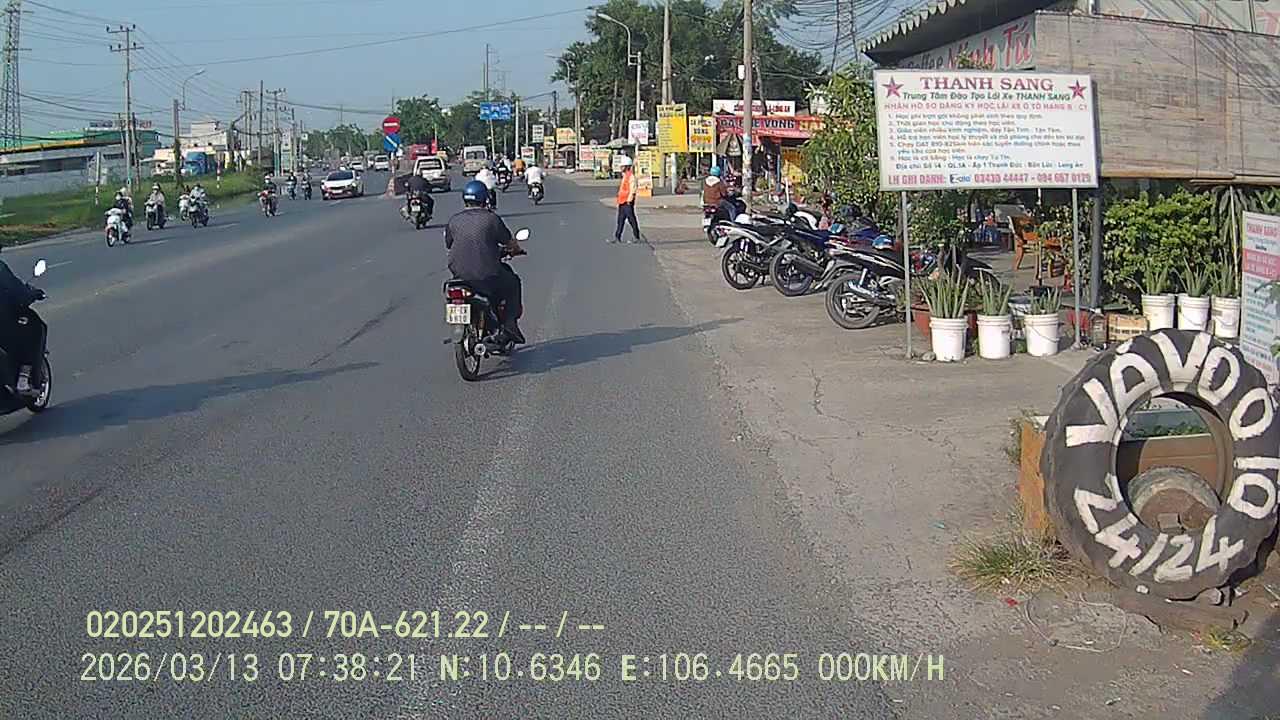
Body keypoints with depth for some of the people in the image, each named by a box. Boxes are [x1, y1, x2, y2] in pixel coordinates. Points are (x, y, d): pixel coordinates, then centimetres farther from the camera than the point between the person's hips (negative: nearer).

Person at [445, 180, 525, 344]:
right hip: (487, 274, -4)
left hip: (459, 273, 4)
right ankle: (510, 324, 13)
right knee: (512, 282, 22)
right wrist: (515, 249, 28)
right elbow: (509, 243, 4)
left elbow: (449, 246, 17)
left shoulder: (453, 220, 5)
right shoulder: (491, 218, -5)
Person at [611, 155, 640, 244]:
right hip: (622, 202, 10)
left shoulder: (631, 176, -14)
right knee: (620, 220, 8)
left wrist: (629, 201, -22)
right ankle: (617, 237, 10)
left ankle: (636, 237, 4)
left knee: (632, 220, -3)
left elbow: (632, 190, -20)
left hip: (627, 203, -10)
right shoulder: (625, 176, 16)